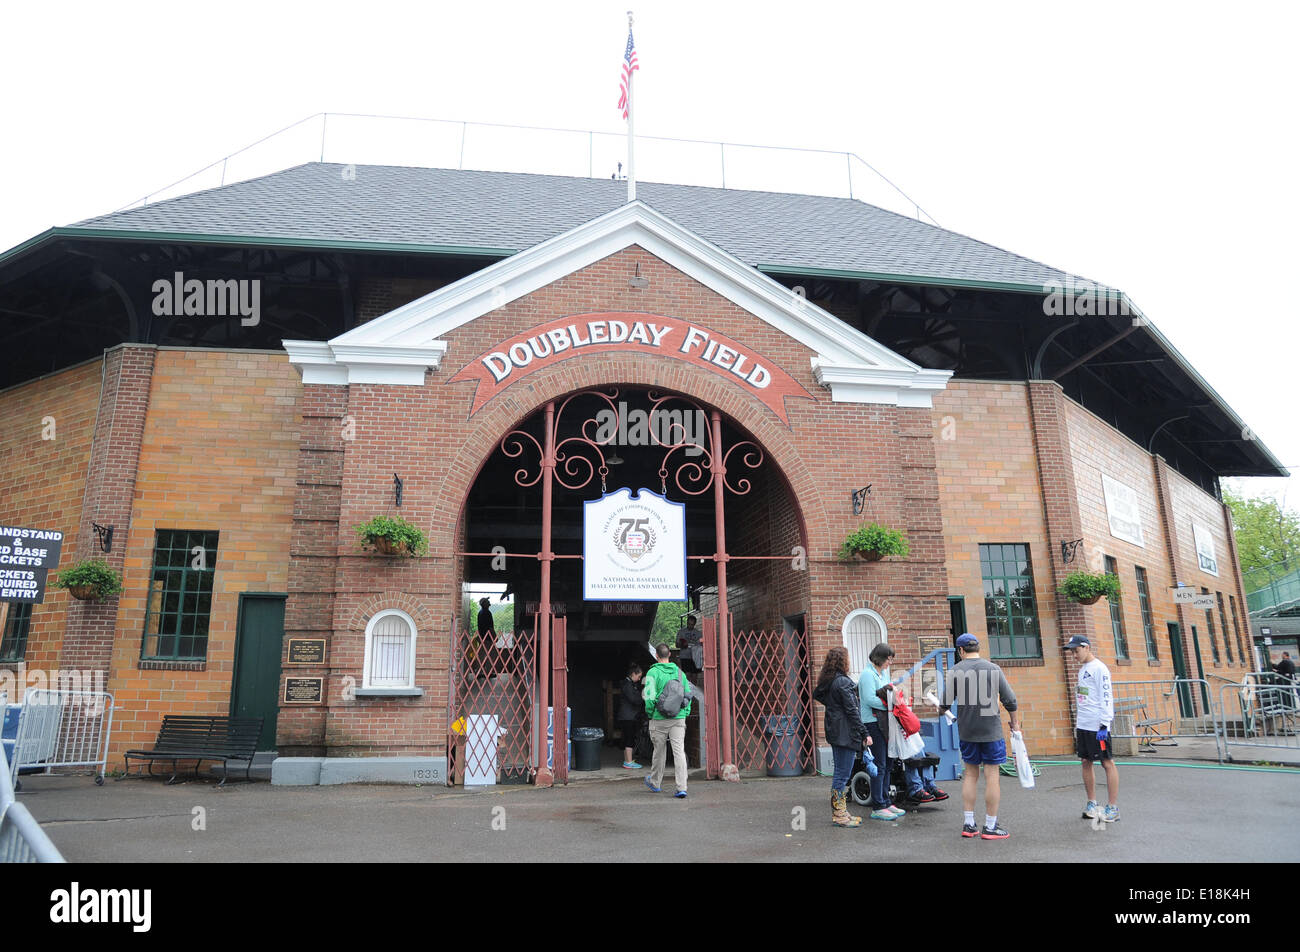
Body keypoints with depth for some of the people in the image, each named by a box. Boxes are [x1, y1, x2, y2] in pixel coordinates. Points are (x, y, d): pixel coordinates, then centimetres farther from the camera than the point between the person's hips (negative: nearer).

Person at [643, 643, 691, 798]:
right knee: (679, 752, -2)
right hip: (679, 718, 2)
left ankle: (655, 782, 31)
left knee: (659, 751, 13)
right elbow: (688, 693, 8)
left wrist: (649, 712, 2)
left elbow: (649, 695, -13)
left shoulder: (653, 672, -7)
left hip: (660, 719, -2)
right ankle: (681, 788, -9)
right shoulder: (679, 671, 7)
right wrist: (685, 713, 15)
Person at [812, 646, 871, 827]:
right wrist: (865, 733, -13)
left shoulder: (826, 682, 10)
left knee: (839, 773, 16)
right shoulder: (843, 682, -16)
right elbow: (852, 710, -17)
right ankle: (839, 814, 2)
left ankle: (839, 812, 22)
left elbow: (817, 695, 24)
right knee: (843, 774, -3)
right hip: (846, 734, -9)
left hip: (834, 733, 9)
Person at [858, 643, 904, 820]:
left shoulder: (883, 673, 16)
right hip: (873, 723, -9)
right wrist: (889, 705, -11)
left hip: (884, 722, 9)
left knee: (886, 765, 14)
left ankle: (886, 803, 22)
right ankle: (878, 808, -1)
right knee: (879, 766, -7)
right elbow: (869, 699, -19)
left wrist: (894, 698, 2)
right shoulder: (868, 674, -13)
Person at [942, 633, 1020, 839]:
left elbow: (946, 702, 0)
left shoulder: (955, 671, -2)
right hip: (991, 729, -2)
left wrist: (943, 711, 23)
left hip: (966, 731, 2)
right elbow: (1009, 698, -4)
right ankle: (990, 827, 7)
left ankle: (968, 824, 15)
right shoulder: (992, 669, -5)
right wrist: (1014, 721, 12)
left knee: (970, 774, 12)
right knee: (991, 776, 3)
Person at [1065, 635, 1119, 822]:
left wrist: (1104, 725, -19)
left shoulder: (1099, 668, -9)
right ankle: (1092, 804, 18)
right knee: (1086, 762, 10)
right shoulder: (1082, 670, 17)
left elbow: (1106, 697, -15)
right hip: (1082, 726, 9)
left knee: (1108, 763, -2)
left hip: (1097, 726, -9)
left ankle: (1113, 807, 1)